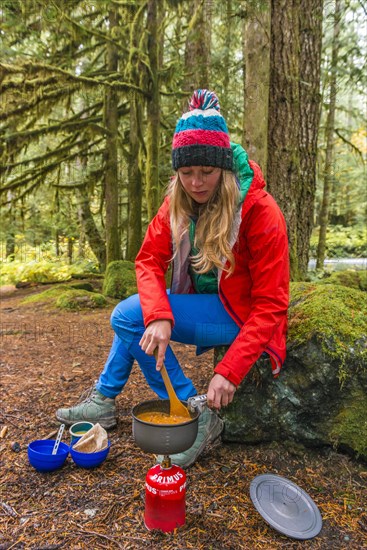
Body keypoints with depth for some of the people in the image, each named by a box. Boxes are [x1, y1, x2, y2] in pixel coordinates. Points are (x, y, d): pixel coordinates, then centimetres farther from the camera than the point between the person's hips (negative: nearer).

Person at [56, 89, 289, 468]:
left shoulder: (259, 211, -23)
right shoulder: (177, 203, -5)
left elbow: (270, 305, -23)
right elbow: (149, 261, -10)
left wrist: (230, 371, -31)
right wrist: (158, 316, -29)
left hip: (241, 315, -7)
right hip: (203, 304, 7)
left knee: (128, 316, -18)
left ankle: (200, 418, -12)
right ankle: (103, 402, 20)